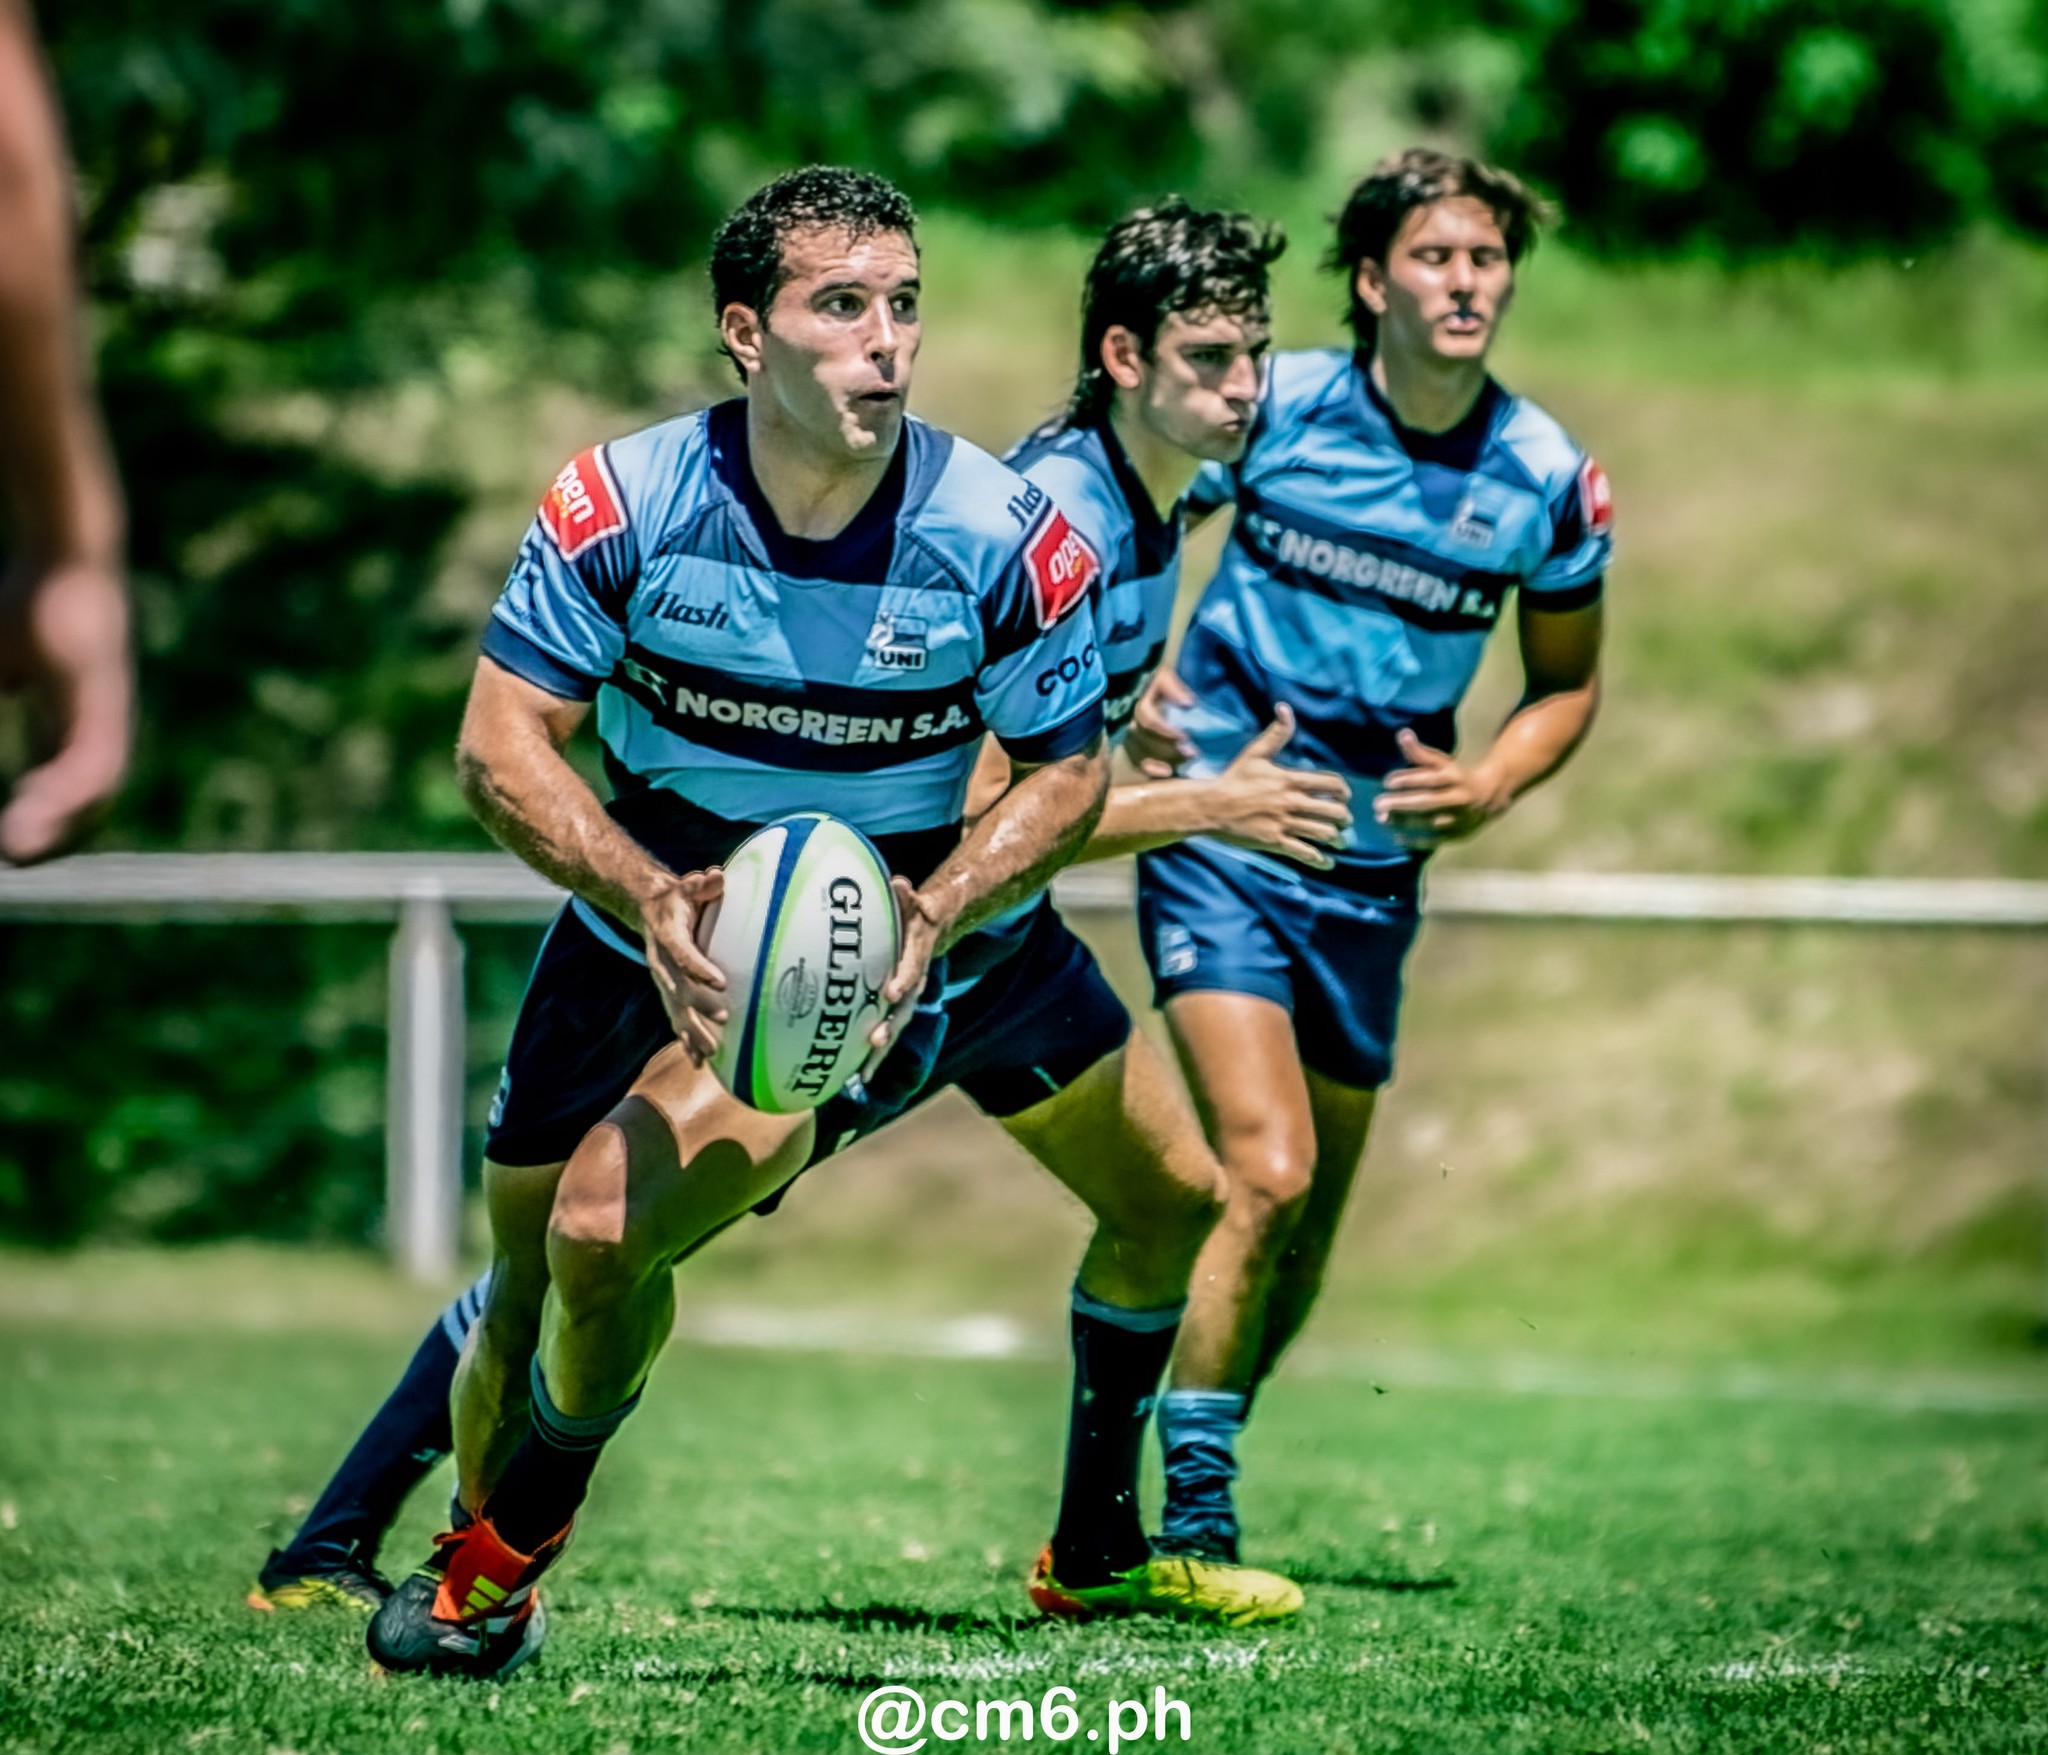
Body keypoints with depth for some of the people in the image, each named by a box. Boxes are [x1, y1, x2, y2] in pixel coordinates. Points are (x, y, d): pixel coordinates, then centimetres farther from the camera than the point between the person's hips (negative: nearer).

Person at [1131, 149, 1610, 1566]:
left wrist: (1492, 783, -7)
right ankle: (1193, 1503, -7)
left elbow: (1569, 682, 12)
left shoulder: (1550, 479, -3)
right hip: (1221, 828, -4)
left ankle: (1186, 1474, 32)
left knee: (1308, 1232, 11)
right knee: (1265, 1177, -19)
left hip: (1374, 869, 4)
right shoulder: (1268, 404, -10)